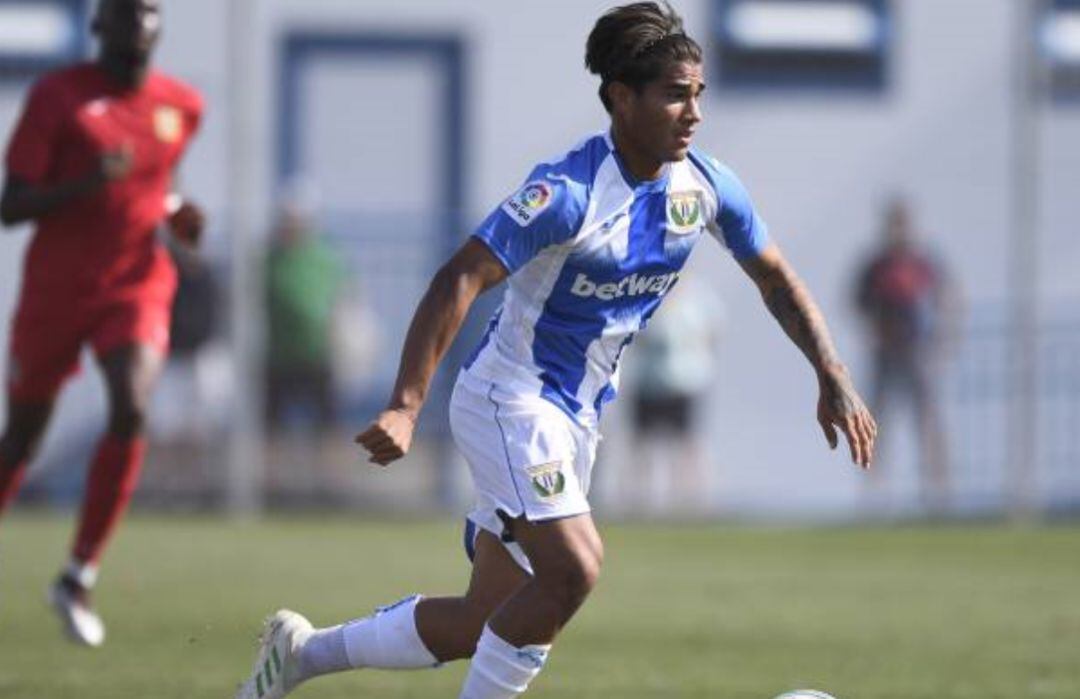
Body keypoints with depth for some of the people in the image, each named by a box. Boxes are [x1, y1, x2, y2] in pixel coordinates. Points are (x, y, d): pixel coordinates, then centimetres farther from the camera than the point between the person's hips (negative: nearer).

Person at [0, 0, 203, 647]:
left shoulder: (182, 107, 5)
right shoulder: (57, 96, -8)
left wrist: (177, 212, 2)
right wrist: (87, 184, -27)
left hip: (138, 285, 2)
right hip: (55, 285, -2)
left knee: (131, 410, -22)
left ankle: (79, 578, -13)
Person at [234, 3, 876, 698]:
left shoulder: (707, 187, -3)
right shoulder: (570, 191, -23)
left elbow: (776, 278, 13)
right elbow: (460, 280, -29)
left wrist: (834, 379, 2)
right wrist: (405, 408, -38)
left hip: (578, 416, 8)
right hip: (511, 399, -8)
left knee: (486, 625, 8)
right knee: (573, 570, -26)